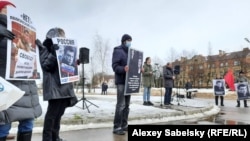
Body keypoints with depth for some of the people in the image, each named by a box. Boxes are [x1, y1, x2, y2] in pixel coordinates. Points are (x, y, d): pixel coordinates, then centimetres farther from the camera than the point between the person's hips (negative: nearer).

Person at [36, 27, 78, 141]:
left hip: (64, 85, 7)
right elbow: (46, 66, -10)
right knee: (52, 112, -7)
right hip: (54, 86, -7)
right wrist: (53, 53, -22)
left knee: (59, 112, 9)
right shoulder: (44, 48, 2)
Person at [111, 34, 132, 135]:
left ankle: (124, 125, 20)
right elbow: (115, 66, -15)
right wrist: (123, 69, -33)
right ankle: (117, 127, -1)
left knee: (127, 105, 11)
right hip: (121, 81, -8)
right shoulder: (118, 51, -5)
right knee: (121, 105, -9)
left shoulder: (130, 52, 20)